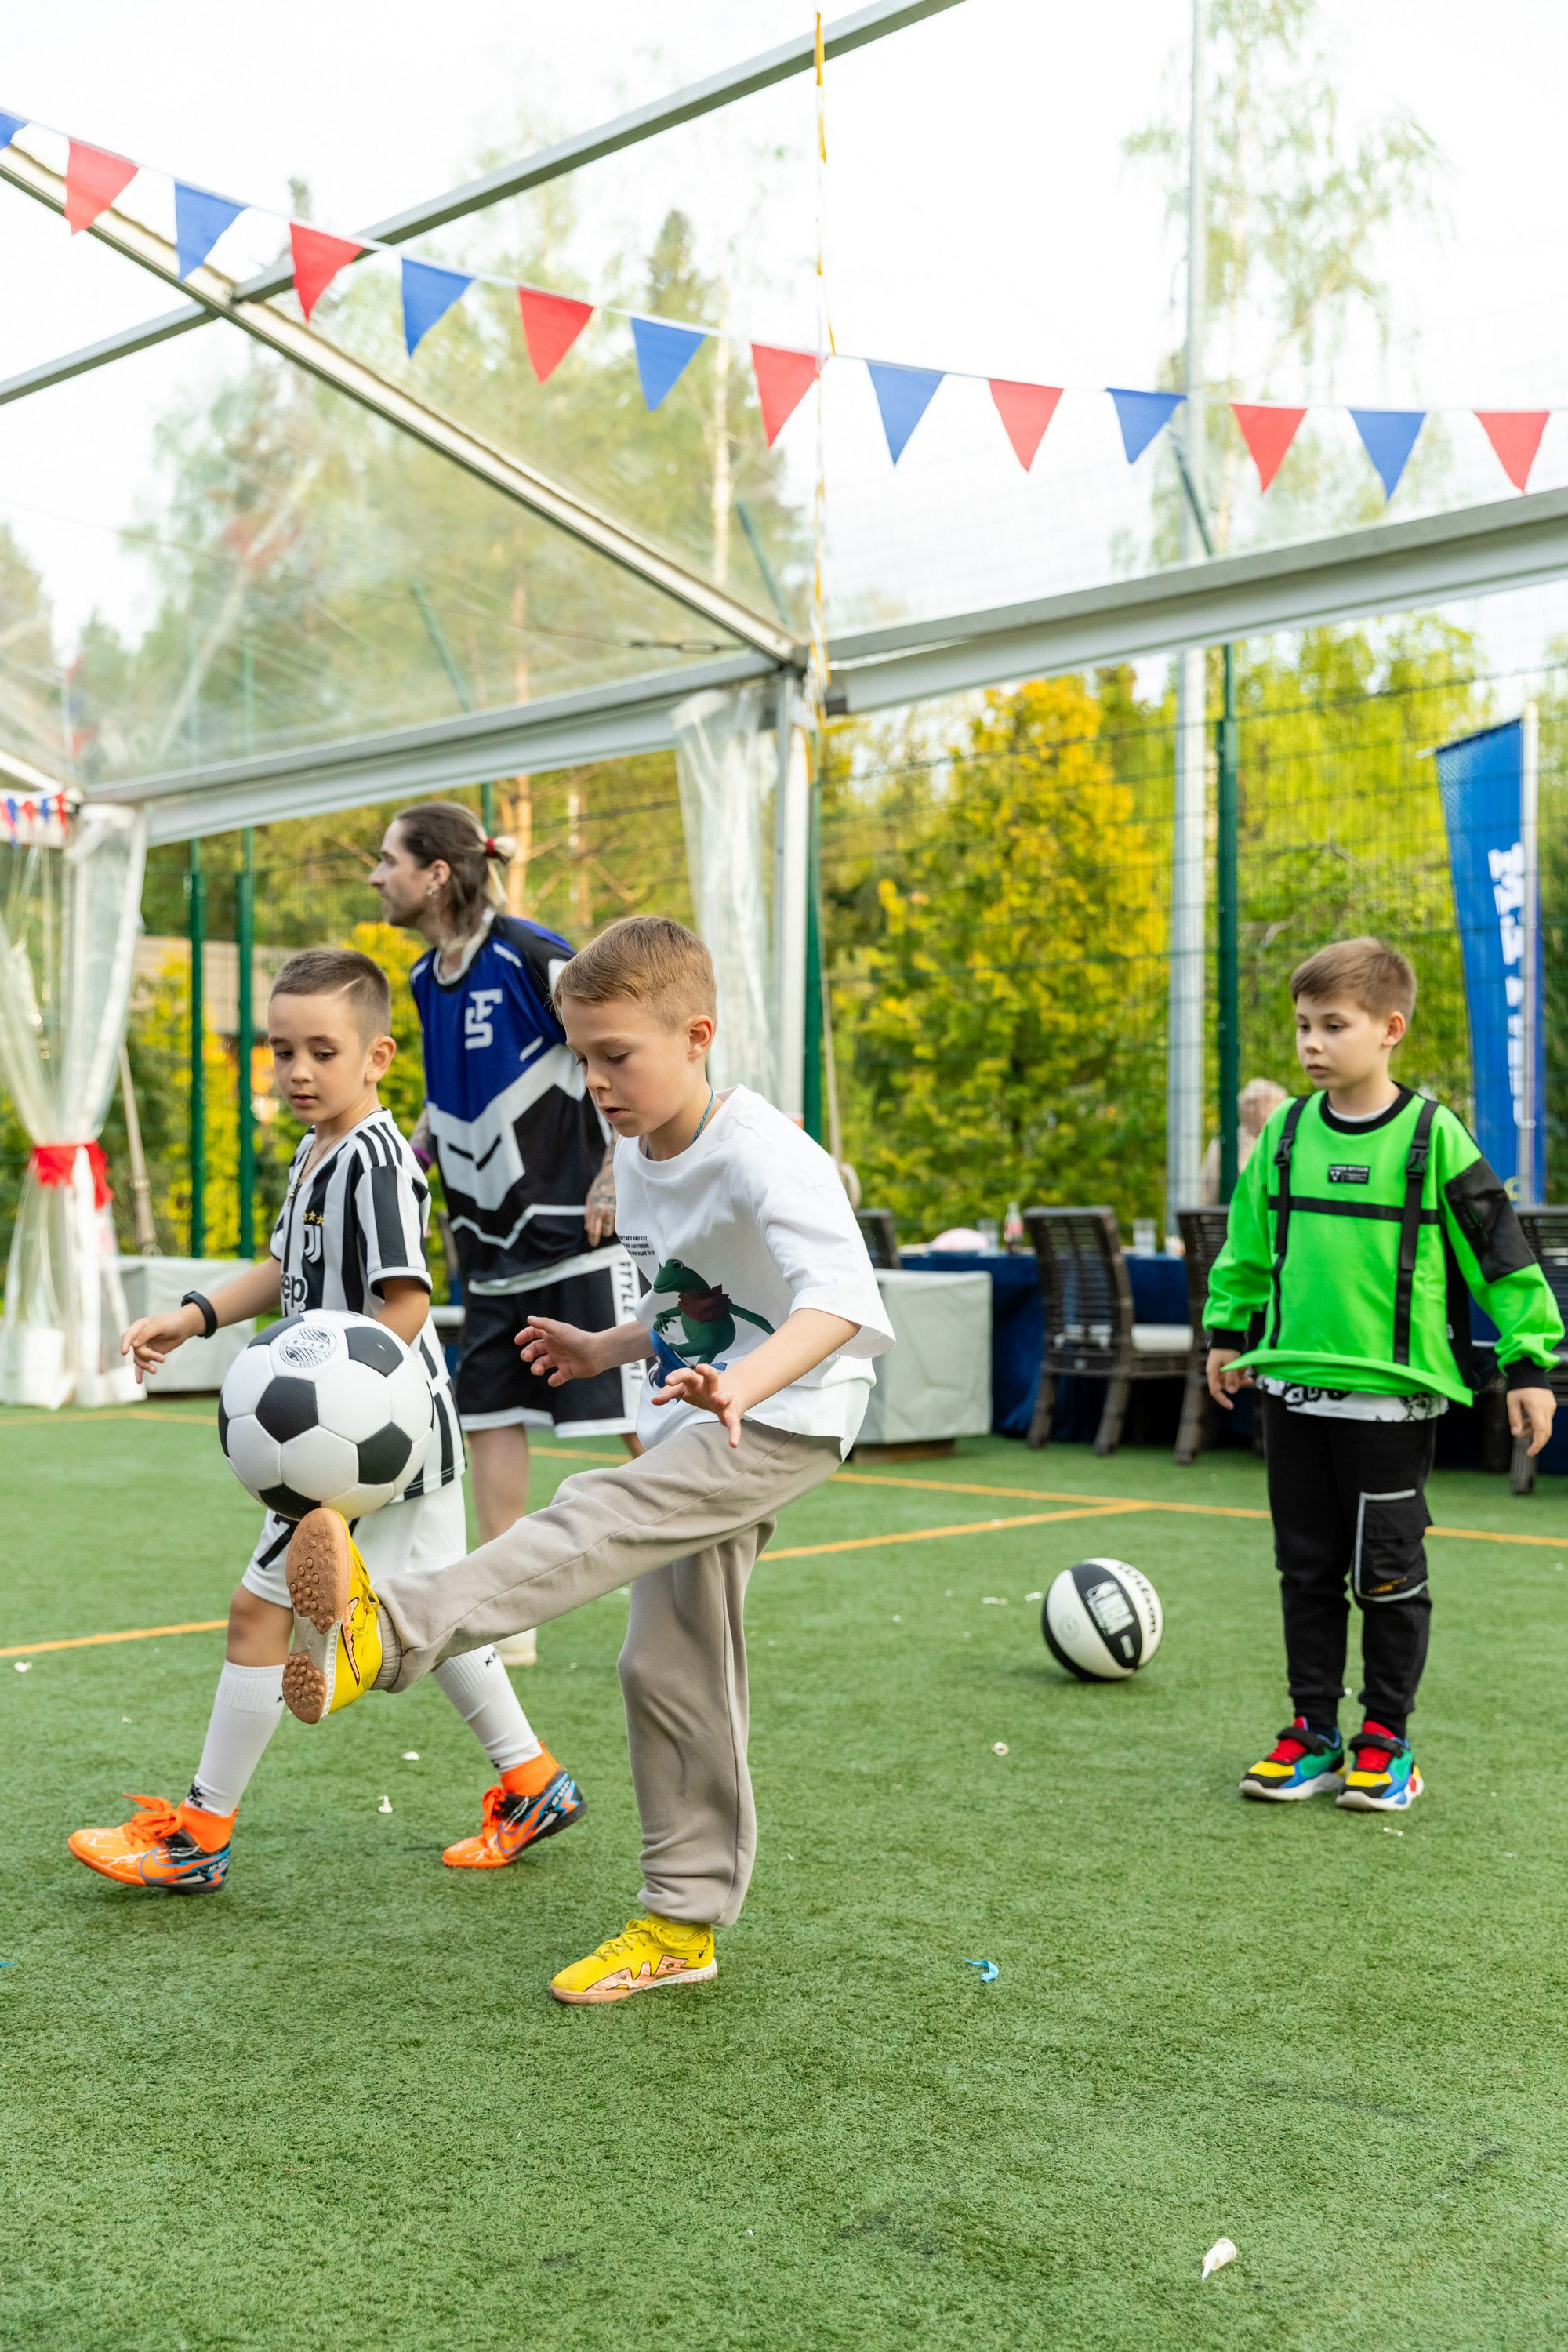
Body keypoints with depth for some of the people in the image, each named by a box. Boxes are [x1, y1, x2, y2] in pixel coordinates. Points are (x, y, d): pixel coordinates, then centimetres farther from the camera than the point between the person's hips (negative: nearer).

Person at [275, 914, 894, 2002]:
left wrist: (743, 1381, -54)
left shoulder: (764, 1157, -21)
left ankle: (388, 1633, -49)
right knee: (671, 1668, 8)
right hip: (696, 1425, 9)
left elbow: (840, 1298, -39)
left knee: (602, 1514, -32)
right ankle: (683, 1922, 17)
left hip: (783, 1422, -9)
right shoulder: (640, 1160, 7)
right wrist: (611, 1348, 10)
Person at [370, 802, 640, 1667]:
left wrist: (614, 1174, -17)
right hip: (495, 1244, 8)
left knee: (643, 1417, -4)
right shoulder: (427, 980, 8)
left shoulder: (531, 958, -16)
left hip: (578, 1232, -8)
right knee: (487, 1415, 7)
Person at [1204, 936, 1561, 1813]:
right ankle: (1314, 1732, 21)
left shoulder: (1432, 1135, -8)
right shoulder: (1287, 1132, 5)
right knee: (1307, 1570, 11)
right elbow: (1249, 1240, 19)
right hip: (1294, 1385, 4)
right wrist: (1229, 1330, 22)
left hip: (1393, 1393, -4)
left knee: (1388, 1576, 4)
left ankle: (1387, 1742, 17)